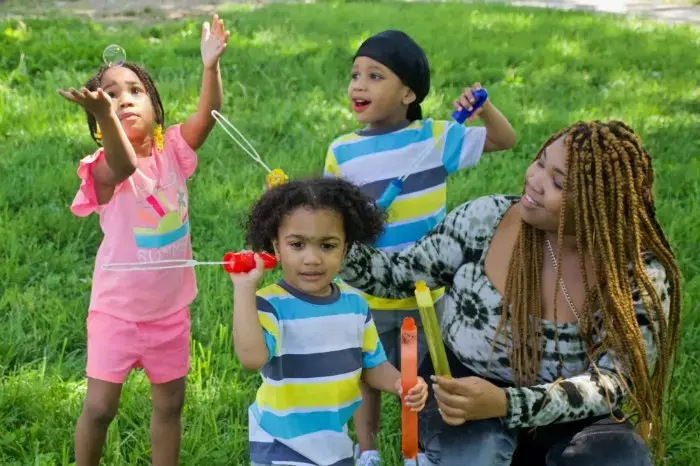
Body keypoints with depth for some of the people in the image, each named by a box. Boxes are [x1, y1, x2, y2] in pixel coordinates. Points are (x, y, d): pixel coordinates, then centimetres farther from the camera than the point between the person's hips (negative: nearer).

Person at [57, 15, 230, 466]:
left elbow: (208, 115, -23)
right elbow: (125, 166, -43)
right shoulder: (106, 168, -19)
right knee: (100, 407, 3)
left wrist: (211, 65, -41)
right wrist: (103, 115, -63)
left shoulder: (172, 150, -7)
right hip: (117, 309, -4)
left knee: (170, 403, 16)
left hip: (170, 307, 4)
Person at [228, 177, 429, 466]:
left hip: (336, 442, 5)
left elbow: (371, 364, 8)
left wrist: (400, 384, -11)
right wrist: (244, 288, -36)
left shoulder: (355, 303, -3)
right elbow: (252, 357, -39)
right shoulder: (271, 305, -20)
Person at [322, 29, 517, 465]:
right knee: (366, 377, 17)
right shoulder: (342, 152, -9)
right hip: (366, 295, 0)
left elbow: (505, 141, 1)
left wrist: (484, 107, -18)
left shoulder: (435, 136, -8)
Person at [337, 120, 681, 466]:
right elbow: (398, 275, -1)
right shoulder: (486, 218, -11)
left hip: (567, 417, 1)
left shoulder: (642, 275, -16)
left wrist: (506, 404, -37)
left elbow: (613, 381, -22)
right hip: (463, 388, 0)